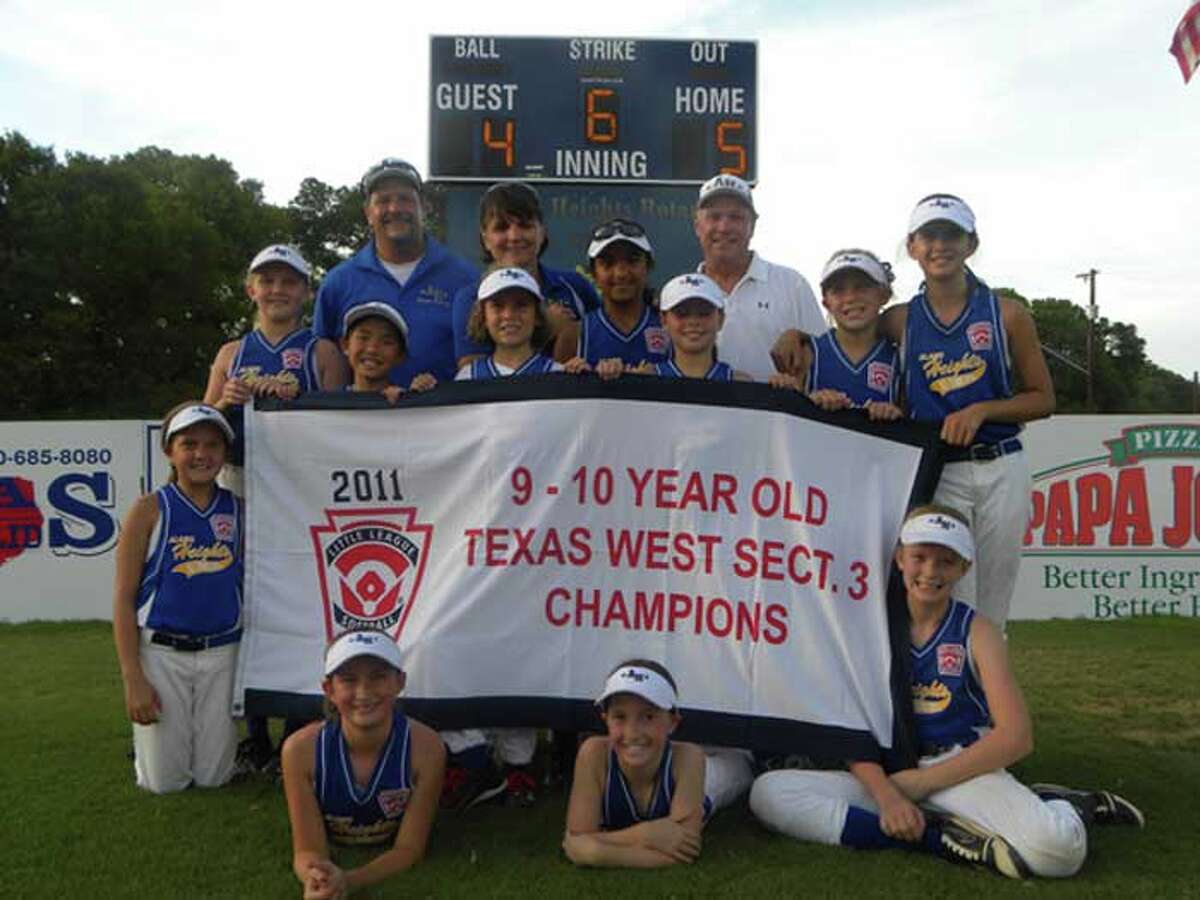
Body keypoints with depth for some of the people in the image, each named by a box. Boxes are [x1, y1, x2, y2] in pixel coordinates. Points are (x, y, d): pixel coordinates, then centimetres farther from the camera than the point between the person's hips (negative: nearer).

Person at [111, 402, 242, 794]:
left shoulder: (237, 510, 4)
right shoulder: (149, 509, -5)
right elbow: (124, 598, -5)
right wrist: (133, 679, -9)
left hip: (222, 653, 2)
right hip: (161, 653, -2)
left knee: (213, 776, 8)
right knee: (164, 780, 6)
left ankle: (223, 735, 41)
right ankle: (143, 743, 38)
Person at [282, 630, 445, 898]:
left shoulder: (426, 748, -21)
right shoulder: (301, 750, -19)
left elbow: (408, 848, -16)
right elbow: (308, 849, -13)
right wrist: (314, 875, -35)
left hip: (394, 874, 0)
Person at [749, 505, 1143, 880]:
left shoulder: (976, 632, -1)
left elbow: (1016, 738, -9)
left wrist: (923, 782, -11)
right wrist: (886, 794, -19)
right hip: (887, 775, 3)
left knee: (1059, 847, -35)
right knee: (768, 792, -23)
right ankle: (939, 838, -20)